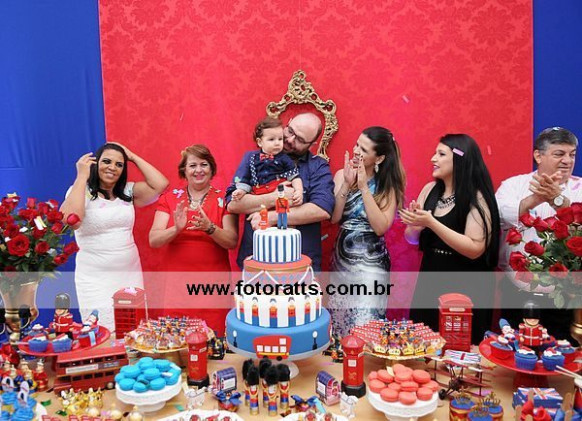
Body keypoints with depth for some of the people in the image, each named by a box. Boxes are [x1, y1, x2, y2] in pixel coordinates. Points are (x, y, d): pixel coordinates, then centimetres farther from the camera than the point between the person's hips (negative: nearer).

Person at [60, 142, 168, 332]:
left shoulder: (127, 191, 8)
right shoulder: (81, 191, -3)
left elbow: (160, 184, -4)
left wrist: (133, 157, 1)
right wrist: (82, 176, -14)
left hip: (131, 275, 4)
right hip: (95, 280, -4)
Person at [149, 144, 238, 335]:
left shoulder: (223, 199, 2)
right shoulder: (169, 198, 4)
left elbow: (232, 242, -6)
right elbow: (154, 240, -3)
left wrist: (210, 228, -23)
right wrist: (176, 229, -22)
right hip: (177, 283, 1)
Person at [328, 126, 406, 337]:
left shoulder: (388, 183, -4)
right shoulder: (342, 175, 2)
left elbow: (381, 227, -16)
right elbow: (333, 218, -8)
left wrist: (364, 187, -16)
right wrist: (347, 184, -15)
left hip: (371, 262, -3)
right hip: (341, 258, 3)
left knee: (365, 325, -2)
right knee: (337, 320, 10)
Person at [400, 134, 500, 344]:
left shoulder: (476, 198, -14)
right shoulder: (430, 189, 2)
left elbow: (475, 249, -23)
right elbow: (412, 239, 9)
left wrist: (431, 223, -25)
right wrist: (414, 223, -14)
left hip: (465, 289, -5)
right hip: (429, 282, 5)